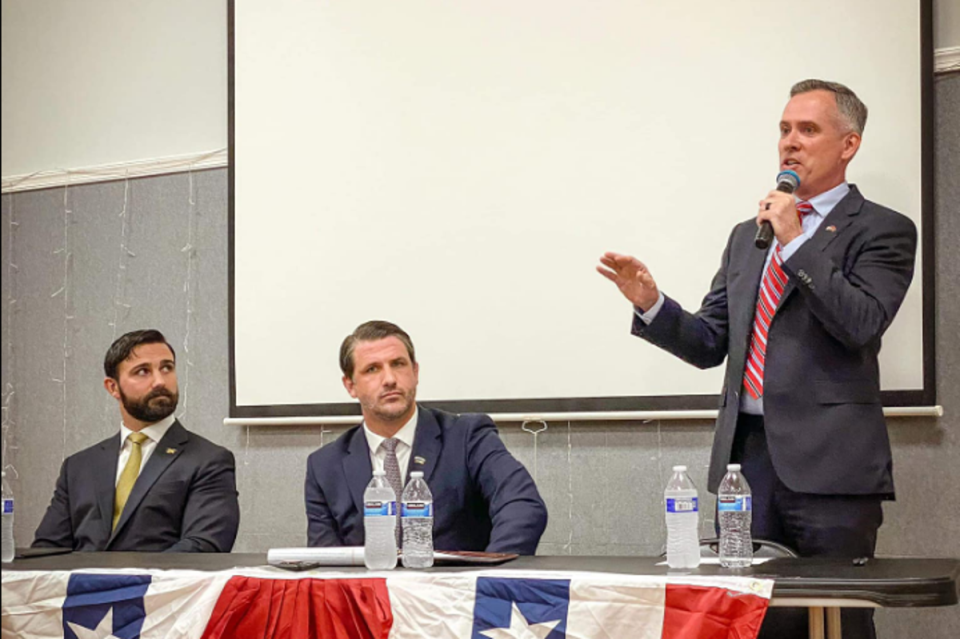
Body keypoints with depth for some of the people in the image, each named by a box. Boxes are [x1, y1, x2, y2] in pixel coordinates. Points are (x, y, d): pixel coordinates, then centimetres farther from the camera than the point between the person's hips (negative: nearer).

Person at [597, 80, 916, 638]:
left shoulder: (882, 231, 1)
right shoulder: (748, 236, 20)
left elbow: (863, 323, -16)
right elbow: (710, 345, 16)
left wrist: (796, 243, -14)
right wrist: (652, 305, -1)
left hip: (828, 460, -5)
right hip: (747, 454, 6)